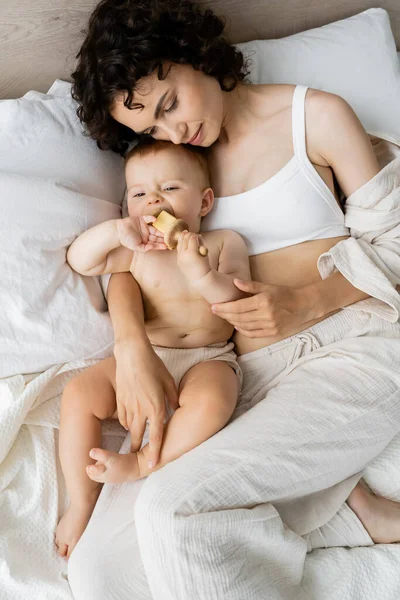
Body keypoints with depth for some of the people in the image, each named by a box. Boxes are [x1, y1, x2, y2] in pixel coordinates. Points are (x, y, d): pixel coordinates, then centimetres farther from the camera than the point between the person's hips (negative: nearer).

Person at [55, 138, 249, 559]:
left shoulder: (224, 242, 3)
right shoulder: (138, 252, 8)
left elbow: (241, 300, -7)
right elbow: (78, 260, 2)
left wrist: (202, 275, -26)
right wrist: (115, 230, -16)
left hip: (209, 358, -2)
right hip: (144, 359, 3)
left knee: (210, 401, -36)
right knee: (79, 393, -17)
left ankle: (142, 464, -17)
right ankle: (81, 503, -6)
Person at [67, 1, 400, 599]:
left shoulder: (316, 115, 6)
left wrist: (302, 302, -13)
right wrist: (132, 345, -16)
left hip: (350, 347, -5)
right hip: (245, 376, 5)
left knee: (171, 505, -27)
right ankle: (345, 513, -10)